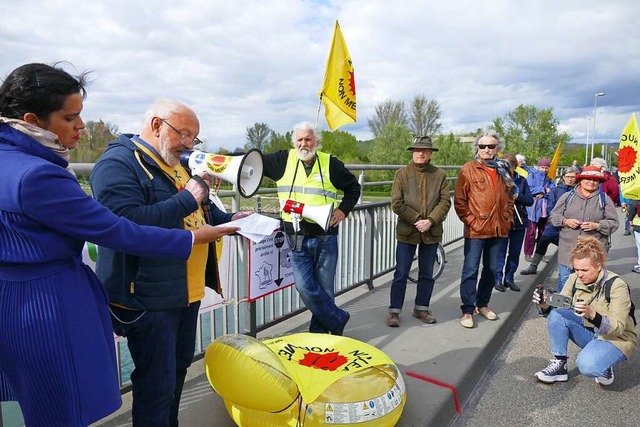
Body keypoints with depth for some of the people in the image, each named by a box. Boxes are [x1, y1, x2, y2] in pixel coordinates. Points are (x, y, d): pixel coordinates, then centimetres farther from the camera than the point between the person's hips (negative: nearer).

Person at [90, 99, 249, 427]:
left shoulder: (179, 162, 14)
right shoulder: (118, 163, -15)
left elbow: (199, 213, 23)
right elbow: (128, 222, -31)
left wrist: (229, 219, 4)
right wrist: (186, 198, -24)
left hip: (188, 290, 9)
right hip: (148, 298, -9)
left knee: (178, 368, 23)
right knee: (157, 384, 4)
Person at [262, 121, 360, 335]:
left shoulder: (330, 163, 3)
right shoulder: (283, 160, 4)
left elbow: (353, 187, 15)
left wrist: (343, 209, 1)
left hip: (325, 237, -1)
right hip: (297, 238, 1)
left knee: (325, 288, 8)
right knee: (305, 287, -4)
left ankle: (320, 330, 26)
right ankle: (338, 319, 17)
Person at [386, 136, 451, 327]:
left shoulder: (440, 175, 4)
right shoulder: (402, 174, -1)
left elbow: (445, 202, -2)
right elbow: (396, 203, -7)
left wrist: (430, 221, -15)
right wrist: (417, 219, -14)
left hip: (432, 232, 3)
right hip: (407, 232, -2)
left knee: (427, 274, 14)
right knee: (401, 274, 2)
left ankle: (421, 308, 30)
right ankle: (394, 311, 14)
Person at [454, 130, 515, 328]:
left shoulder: (503, 170, 12)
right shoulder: (469, 169, -4)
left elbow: (510, 197, 20)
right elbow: (459, 200, -6)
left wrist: (507, 219, 10)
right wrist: (470, 221, -11)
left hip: (499, 229, 6)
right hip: (476, 230, -5)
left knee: (491, 269, 14)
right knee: (470, 270, -3)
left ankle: (483, 304, 30)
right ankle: (467, 310, 6)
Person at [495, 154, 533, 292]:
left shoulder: (521, 180, 5)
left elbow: (530, 200, 1)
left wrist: (517, 195, -15)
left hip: (519, 222, 4)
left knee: (515, 252, 11)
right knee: (501, 252, 0)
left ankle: (509, 278, 24)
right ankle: (498, 279, 13)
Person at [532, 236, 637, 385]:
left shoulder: (616, 286, -21)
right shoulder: (574, 279, -9)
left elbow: (618, 328, -25)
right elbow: (559, 311, -6)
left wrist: (592, 314, -44)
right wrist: (545, 306, -29)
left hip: (616, 338, -5)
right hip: (588, 332, 5)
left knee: (587, 365, -34)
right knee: (556, 315, -24)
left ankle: (603, 366, 3)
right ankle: (559, 365, -11)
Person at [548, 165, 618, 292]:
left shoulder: (605, 199, 5)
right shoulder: (567, 196, 6)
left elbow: (613, 223, 3)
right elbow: (553, 216, 8)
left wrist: (596, 225, -15)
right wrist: (566, 221, -11)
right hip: (568, 249, 0)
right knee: (564, 279, 5)